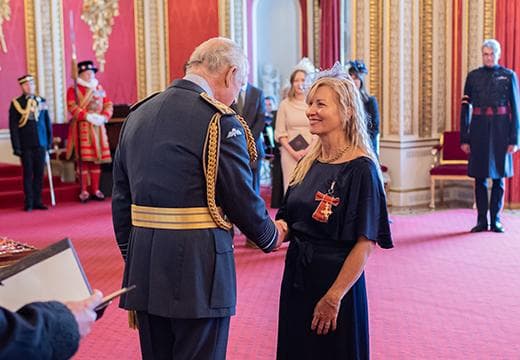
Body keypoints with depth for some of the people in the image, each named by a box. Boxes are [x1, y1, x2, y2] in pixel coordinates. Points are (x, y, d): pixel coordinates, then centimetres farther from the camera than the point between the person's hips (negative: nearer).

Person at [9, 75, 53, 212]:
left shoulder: (42, 101, 9)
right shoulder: (16, 103, 0)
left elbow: (47, 122, 13)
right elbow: (13, 127, -2)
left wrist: (49, 141, 8)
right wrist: (16, 147, -8)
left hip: (40, 144, 3)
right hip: (26, 145, -3)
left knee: (39, 174, 5)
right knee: (28, 174, 2)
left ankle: (38, 201, 13)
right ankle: (29, 203, 8)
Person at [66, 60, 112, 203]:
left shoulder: (99, 88, 15)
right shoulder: (73, 90, 0)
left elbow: (108, 105, 11)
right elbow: (72, 107, -12)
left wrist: (104, 117, -9)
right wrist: (88, 116, -22)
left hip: (98, 127, 5)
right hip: (82, 128, -5)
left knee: (96, 159, 7)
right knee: (83, 159, -6)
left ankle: (95, 190, 13)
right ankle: (84, 191, -1)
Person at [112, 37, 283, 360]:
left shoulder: (137, 115, 11)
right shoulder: (220, 120, -11)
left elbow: (121, 199, 13)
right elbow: (243, 198, -10)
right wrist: (270, 238, 9)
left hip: (142, 270, 7)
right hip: (198, 267, -7)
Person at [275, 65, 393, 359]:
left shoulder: (360, 168, -15)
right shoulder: (310, 162, 5)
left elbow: (365, 243, -18)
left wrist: (334, 297, -20)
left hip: (336, 280, -7)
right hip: (297, 277, 7)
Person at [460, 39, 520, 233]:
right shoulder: (473, 76, 6)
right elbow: (465, 108, 5)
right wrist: (464, 138, 0)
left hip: (500, 130, -1)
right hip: (479, 129, 1)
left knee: (499, 178, 4)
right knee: (480, 178, 3)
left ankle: (496, 220, 13)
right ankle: (482, 220, 11)